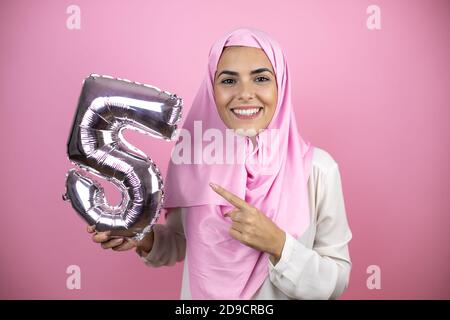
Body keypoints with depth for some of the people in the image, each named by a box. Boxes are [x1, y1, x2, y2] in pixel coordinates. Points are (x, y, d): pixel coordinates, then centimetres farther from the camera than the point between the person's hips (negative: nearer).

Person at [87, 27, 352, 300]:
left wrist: (277, 243, -29)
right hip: (200, 293, 2)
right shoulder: (190, 157, -14)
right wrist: (145, 239, -19)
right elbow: (182, 243, 0)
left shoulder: (317, 167, -21)